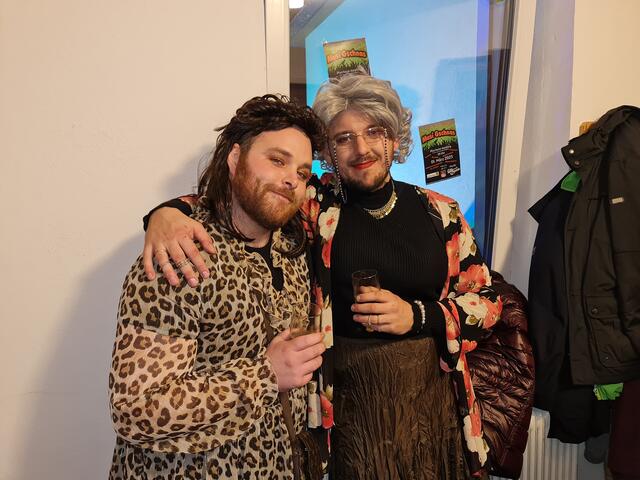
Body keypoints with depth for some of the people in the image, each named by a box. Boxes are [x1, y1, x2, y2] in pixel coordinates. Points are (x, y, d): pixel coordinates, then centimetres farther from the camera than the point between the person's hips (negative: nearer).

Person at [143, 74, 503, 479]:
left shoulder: (440, 213, 0)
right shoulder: (314, 204, -6)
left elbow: (488, 301, 3)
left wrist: (418, 316, -13)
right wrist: (169, 212, -29)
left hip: (432, 400, 3)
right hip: (346, 403, -2)